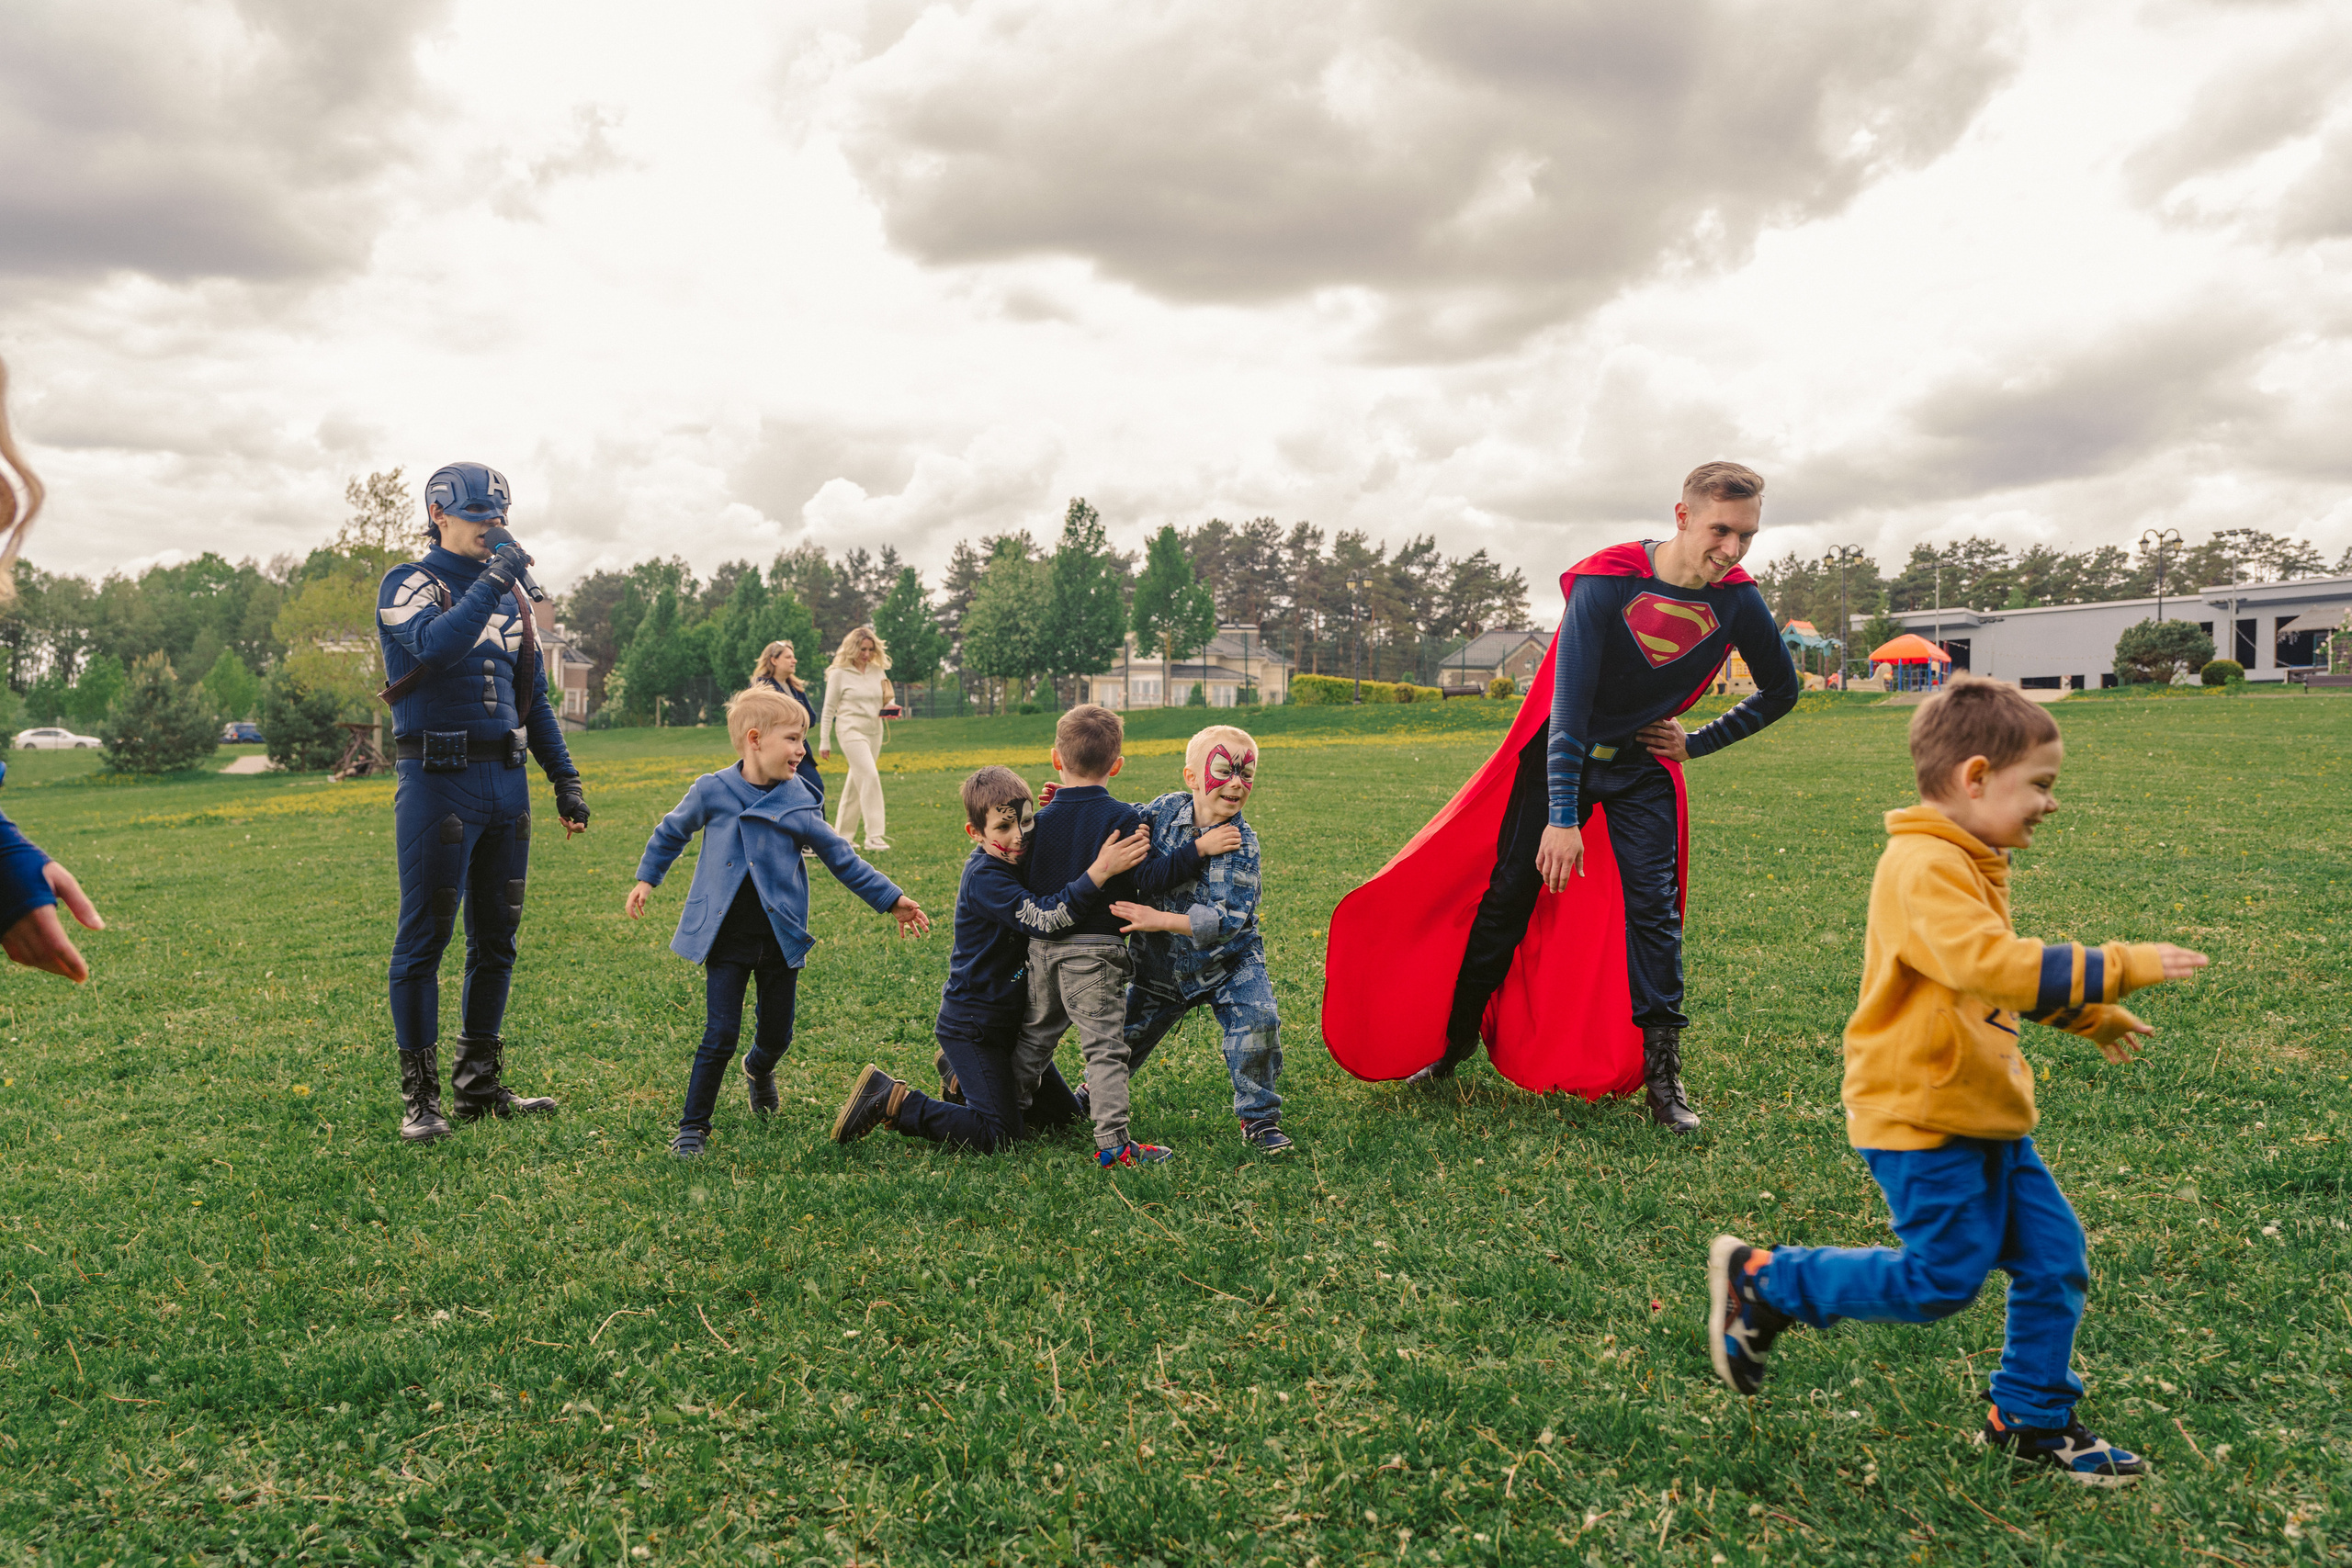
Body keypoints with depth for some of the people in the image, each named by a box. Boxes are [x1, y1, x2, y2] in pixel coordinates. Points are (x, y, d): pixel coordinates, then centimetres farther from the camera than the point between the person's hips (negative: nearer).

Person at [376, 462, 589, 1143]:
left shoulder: (511, 595, 16)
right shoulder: (408, 584, -2)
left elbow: (533, 696, 20)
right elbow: (436, 645, -26)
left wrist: (565, 777, 16)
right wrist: (492, 580, -27)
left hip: (506, 781, 7)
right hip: (439, 782, -6)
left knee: (496, 938, 10)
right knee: (425, 937, -2)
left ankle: (480, 1083, 20)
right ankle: (420, 1094, 6)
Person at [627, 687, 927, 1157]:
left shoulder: (798, 804, -3)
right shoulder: (711, 792, -6)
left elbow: (841, 859, 4)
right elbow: (671, 833, 13)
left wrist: (892, 900, 2)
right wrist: (647, 879, 11)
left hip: (780, 938, 2)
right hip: (725, 939, -2)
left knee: (777, 1035, 11)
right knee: (720, 1035, -6)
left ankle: (759, 1069, 47)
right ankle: (693, 1126, 11)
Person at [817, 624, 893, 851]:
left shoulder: (878, 671, 11)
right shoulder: (839, 673, -3)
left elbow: (887, 699, 21)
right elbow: (829, 709, 0)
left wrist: (890, 707, -5)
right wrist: (824, 742, -1)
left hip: (874, 730, 6)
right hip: (851, 729, -6)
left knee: (857, 782, 9)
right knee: (869, 777, -18)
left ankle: (842, 835, 18)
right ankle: (873, 835, -18)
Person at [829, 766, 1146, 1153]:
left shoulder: (1015, 862, 2)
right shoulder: (985, 878, -24)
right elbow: (1044, 918, -36)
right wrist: (1101, 870, -42)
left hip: (1007, 1021, 9)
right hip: (971, 1027, -9)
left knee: (1062, 1110, 16)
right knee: (1000, 1135, -12)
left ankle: (962, 1074, 28)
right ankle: (891, 1101, -1)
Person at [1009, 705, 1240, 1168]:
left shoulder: (1042, 819, 3)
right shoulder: (1122, 818, -11)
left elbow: (1025, 881, 7)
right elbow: (1147, 878, -16)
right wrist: (1199, 848, -13)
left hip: (1043, 946, 5)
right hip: (1094, 949, -5)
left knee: (1037, 1034, 22)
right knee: (1105, 1045, -2)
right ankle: (1112, 1142, -3)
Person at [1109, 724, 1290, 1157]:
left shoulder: (1240, 842, -21)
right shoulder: (1165, 810, -11)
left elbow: (1227, 918, -29)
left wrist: (1160, 920, -35)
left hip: (1228, 962, -2)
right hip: (1162, 966, 3)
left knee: (1258, 1023, -23)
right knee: (1123, 1036, 10)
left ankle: (1259, 1117, -1)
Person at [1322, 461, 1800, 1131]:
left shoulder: (1738, 603, -14)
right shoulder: (1605, 584, -26)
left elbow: (1782, 689, 5)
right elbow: (1570, 704, -29)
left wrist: (1699, 742, -2)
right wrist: (1563, 819, -33)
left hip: (1643, 767, 2)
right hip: (1559, 756, -2)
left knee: (1652, 906, -9)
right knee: (1507, 899, 3)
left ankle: (1662, 1075, -1)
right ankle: (1452, 1044, 19)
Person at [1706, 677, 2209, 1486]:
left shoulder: (1969, 864, 13)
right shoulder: (1924, 869, -22)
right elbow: (1997, 967, -33)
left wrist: (2094, 1017, 26)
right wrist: (2121, 966, -27)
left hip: (1983, 1112, 10)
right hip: (1921, 1116, -10)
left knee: (2054, 1258, 11)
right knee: (1942, 1280, -3)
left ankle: (2032, 1419, 26)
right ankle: (1762, 1282, 11)